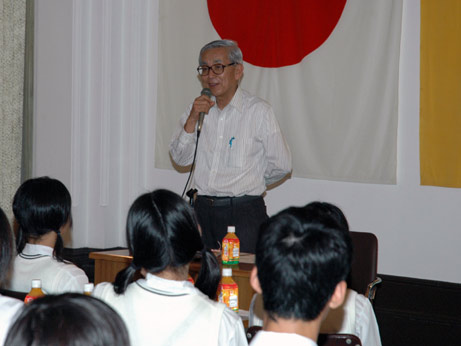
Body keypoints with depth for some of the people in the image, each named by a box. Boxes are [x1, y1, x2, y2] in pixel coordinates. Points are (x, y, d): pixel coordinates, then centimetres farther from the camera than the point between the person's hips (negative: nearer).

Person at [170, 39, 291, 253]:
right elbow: (180, 159, 5)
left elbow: (281, 165, -3)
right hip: (202, 210, 5)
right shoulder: (199, 108, 11)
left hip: (243, 213, -4)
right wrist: (192, 120, -8)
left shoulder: (259, 111, -5)